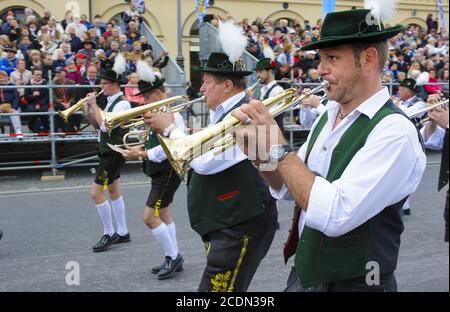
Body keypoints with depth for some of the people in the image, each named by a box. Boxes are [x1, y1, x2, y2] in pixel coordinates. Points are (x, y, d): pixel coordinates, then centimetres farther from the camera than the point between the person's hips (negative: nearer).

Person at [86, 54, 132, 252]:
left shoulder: (122, 103, -17)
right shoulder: (110, 101, 10)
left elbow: (105, 125, -26)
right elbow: (98, 125, 12)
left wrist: (94, 105, -19)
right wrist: (88, 110, -2)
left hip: (114, 153, -10)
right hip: (107, 152, 10)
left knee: (96, 192, -9)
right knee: (114, 192, 15)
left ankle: (109, 234, 3)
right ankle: (122, 233, 24)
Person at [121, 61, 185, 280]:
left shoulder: (171, 115, -20)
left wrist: (141, 155, -25)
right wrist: (141, 151, 2)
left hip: (168, 173, -10)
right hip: (160, 171, 10)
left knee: (150, 217, -9)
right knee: (164, 215, 16)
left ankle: (173, 256, 4)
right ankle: (173, 259, 25)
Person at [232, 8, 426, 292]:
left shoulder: (395, 132, -21)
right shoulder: (326, 118, 3)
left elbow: (334, 215, -30)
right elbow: (290, 187, 10)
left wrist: (278, 146, -24)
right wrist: (259, 153, -8)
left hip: (352, 285, -7)